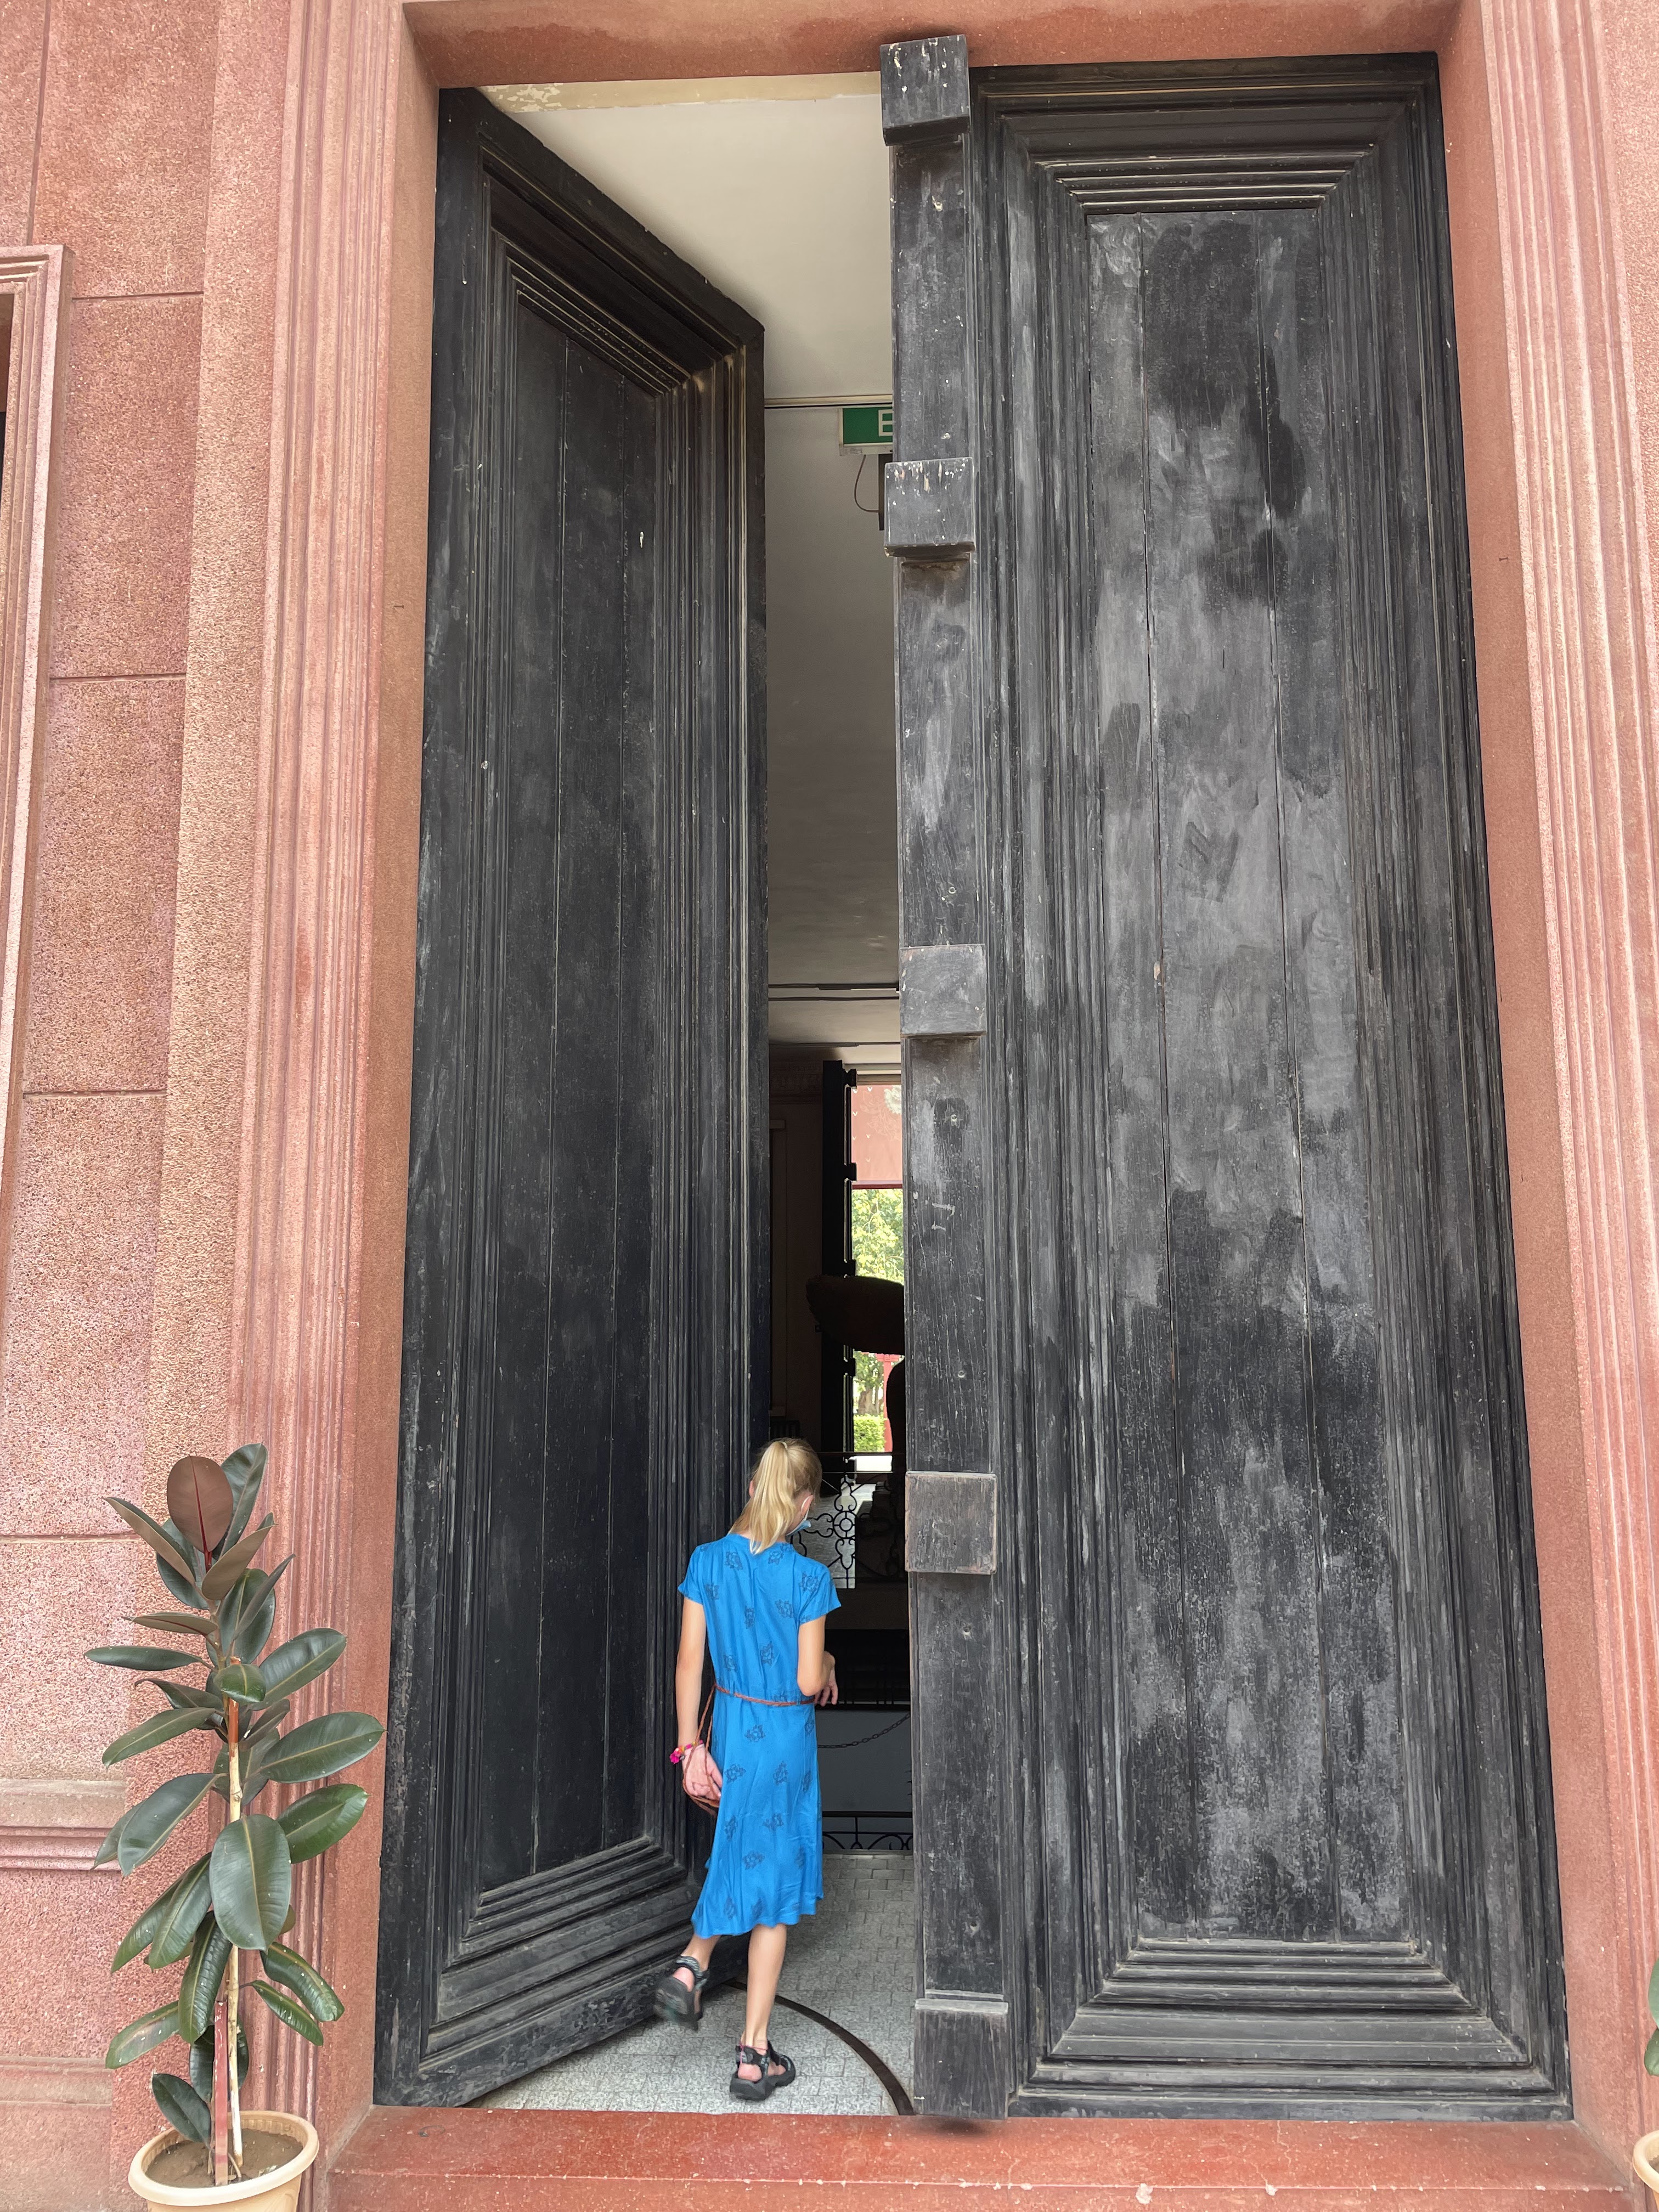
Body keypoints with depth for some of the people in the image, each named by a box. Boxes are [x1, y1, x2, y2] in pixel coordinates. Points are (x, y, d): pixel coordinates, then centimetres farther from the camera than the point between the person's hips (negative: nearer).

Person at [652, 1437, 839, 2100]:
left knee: (737, 1855, 28)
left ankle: (692, 1962, 9)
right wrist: (828, 1666, 8)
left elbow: (689, 1663, -5)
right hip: (787, 1737, -3)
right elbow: (808, 1683, -14)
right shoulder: (809, 1578, -18)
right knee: (775, 1885, 9)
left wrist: (689, 1745, 2)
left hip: (729, 1727, 4)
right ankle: (754, 2055, 17)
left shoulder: (707, 1562, -8)